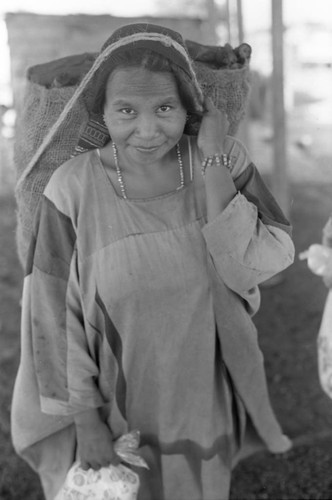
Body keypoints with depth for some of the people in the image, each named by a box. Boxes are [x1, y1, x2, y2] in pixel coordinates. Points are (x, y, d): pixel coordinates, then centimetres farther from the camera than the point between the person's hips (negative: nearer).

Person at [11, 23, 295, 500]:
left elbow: (260, 265, -22)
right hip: (116, 406, -2)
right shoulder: (74, 190, -20)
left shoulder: (225, 160, -13)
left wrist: (213, 161, -26)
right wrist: (84, 421, -8)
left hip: (204, 401, 3)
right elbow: (56, 316, -12)